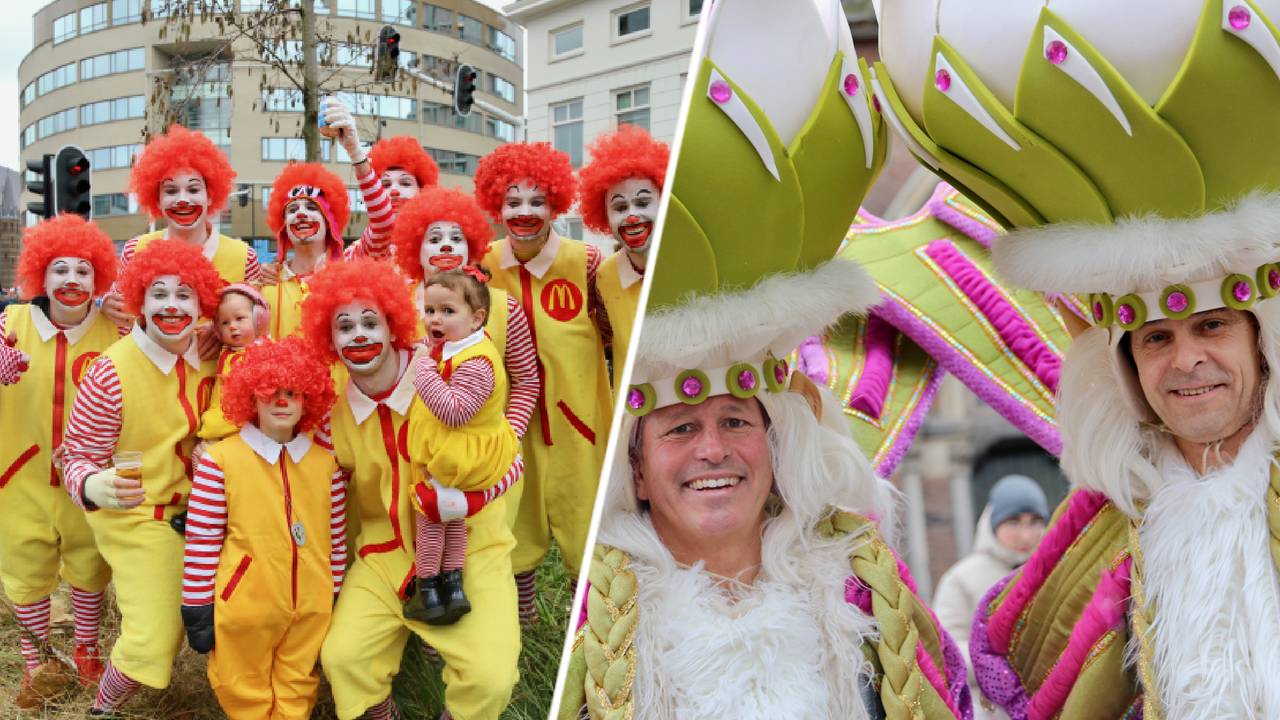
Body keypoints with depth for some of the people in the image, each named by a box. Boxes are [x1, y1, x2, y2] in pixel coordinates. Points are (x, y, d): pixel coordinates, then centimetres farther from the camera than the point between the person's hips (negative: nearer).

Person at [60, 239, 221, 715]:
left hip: (199, 511, 5)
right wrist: (94, 487, -36)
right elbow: (79, 459, -15)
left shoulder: (210, 358, -5)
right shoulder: (111, 373, -19)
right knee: (152, 643, -9)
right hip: (139, 520, -5)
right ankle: (102, 708, 21)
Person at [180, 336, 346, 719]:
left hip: (311, 607, 3)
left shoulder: (326, 462, 1)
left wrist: (335, 599, 10)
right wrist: (197, 608, -5)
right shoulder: (221, 458, -9)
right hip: (245, 605, -2)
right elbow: (201, 539, -6)